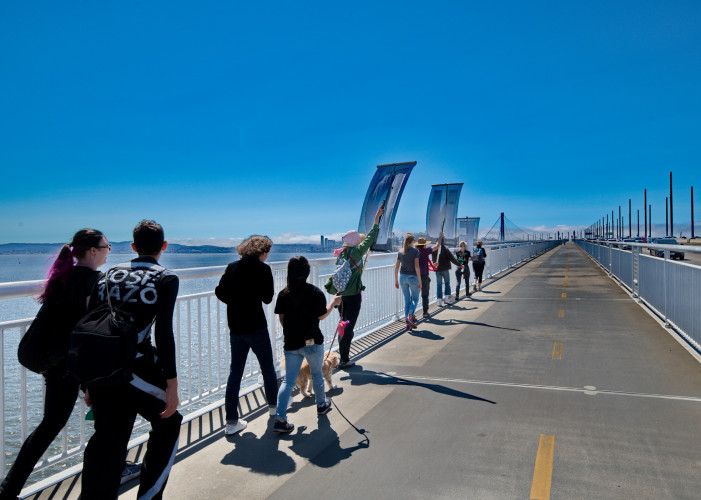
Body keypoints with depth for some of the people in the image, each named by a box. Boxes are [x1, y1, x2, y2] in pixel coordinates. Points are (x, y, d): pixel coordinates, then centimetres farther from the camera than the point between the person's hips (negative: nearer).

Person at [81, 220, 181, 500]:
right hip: (137, 372, -5)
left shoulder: (109, 275, 15)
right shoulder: (165, 279, -1)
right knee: (168, 424, 19)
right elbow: (163, 333, -12)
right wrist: (171, 384, -11)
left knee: (107, 441, 16)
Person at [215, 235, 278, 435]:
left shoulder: (232, 267, 4)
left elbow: (220, 292, 1)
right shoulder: (263, 269, -10)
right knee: (267, 367, 17)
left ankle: (231, 421, 9)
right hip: (255, 326, -4)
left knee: (235, 373, 8)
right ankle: (273, 404, 34)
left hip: (235, 327, 5)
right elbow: (267, 298, -10)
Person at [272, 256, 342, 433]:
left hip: (291, 343, 3)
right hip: (313, 342, -2)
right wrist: (333, 302, 10)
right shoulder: (315, 292, -13)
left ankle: (280, 419, -4)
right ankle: (321, 405, 40)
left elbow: (282, 318, 4)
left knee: (288, 380, 5)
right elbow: (321, 315, -6)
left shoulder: (284, 294, -2)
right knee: (316, 375, 20)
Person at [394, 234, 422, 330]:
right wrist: (420, 281, -11)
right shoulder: (415, 251, -8)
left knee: (407, 299, 12)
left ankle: (408, 323, 11)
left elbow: (396, 267, 5)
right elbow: (417, 266, -15)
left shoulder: (400, 252, 5)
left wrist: (396, 280, 12)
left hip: (402, 276, 4)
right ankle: (410, 317, -10)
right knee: (415, 298, 13)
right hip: (412, 277, -4)